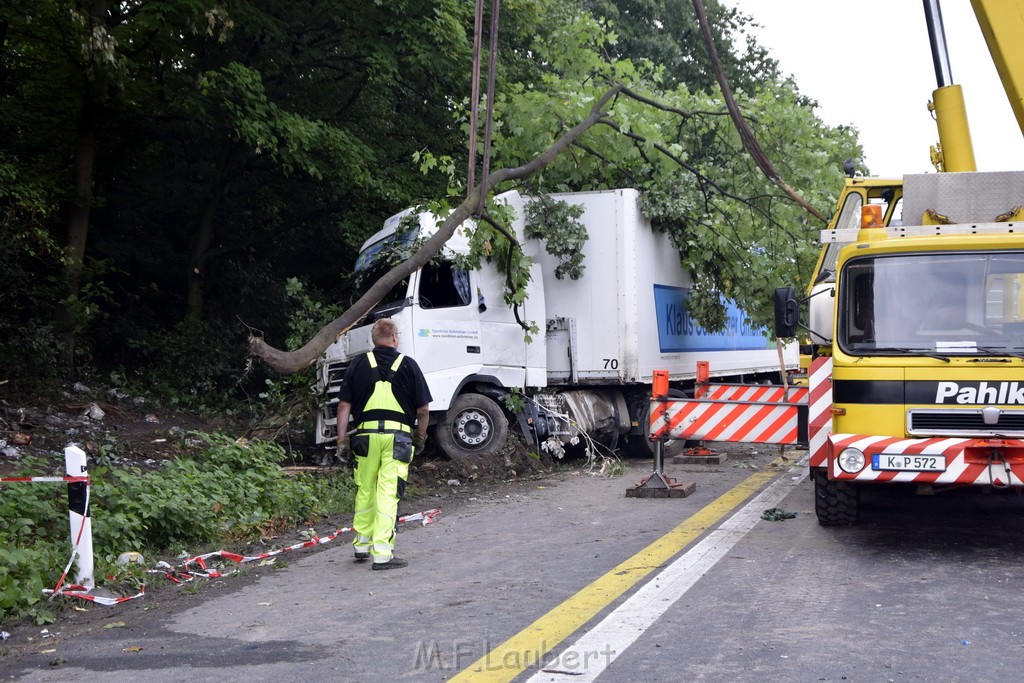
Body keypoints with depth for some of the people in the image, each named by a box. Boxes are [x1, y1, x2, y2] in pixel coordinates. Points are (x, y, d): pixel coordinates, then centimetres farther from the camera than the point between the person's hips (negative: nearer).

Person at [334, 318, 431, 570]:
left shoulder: (358, 364, 8)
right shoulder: (408, 365, 3)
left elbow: (344, 405, 4)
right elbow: (423, 409, 3)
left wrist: (342, 440, 9)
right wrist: (420, 436, 19)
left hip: (366, 434, 2)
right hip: (398, 436, -2)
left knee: (364, 491, 16)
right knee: (388, 494, -3)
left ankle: (362, 545, 29)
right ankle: (382, 554, -5)